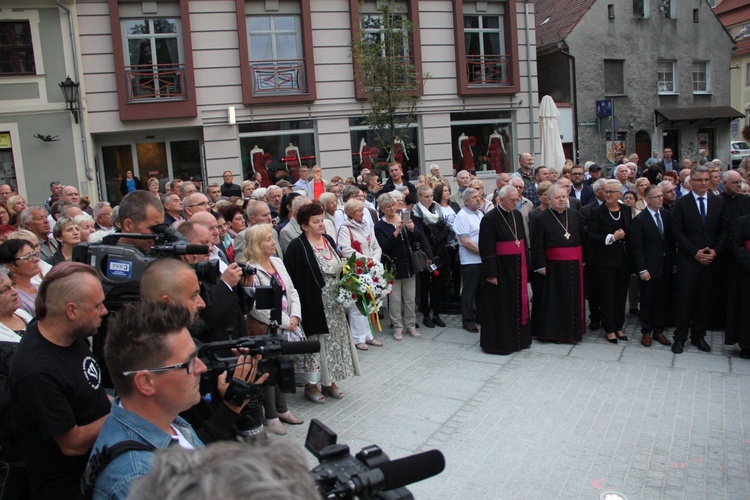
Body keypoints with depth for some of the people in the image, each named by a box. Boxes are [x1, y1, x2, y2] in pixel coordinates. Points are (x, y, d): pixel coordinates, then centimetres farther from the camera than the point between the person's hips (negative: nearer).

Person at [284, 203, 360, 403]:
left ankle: (329, 381, 29)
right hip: (312, 305, -7)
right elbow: (289, 278, -15)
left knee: (334, 340, 13)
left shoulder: (329, 240, 7)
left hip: (334, 305, 7)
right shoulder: (297, 246, -14)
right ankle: (310, 384, 21)